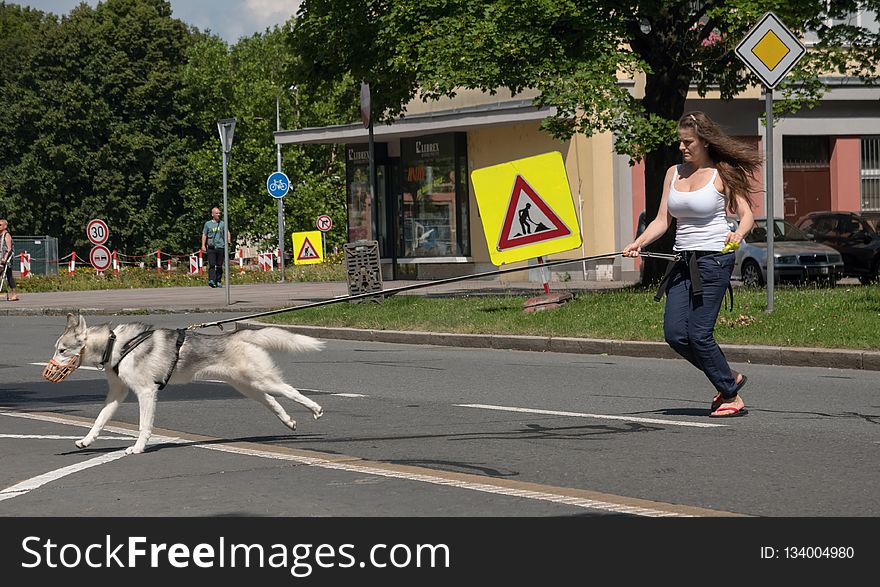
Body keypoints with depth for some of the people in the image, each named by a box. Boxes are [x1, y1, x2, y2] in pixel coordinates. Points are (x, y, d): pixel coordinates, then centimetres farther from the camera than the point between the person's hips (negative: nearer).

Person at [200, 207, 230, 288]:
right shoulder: (208, 224, 9)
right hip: (211, 247, -2)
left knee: (219, 266, 5)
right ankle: (211, 280, -24)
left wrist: (228, 239, -13)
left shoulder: (222, 223, 13)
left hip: (221, 247, 2)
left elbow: (227, 232, 8)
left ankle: (218, 282, 12)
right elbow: (204, 235, 10)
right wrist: (203, 245, -2)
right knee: (212, 265, -14)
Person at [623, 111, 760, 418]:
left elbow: (747, 215, -4)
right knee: (674, 334, -2)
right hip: (683, 263, 6)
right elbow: (662, 220, 11)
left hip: (713, 260, -6)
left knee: (698, 334, -11)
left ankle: (732, 397, 5)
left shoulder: (722, 174, -3)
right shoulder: (674, 173, 12)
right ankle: (729, 379, 17)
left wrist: (738, 234, -25)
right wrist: (638, 243, -5)